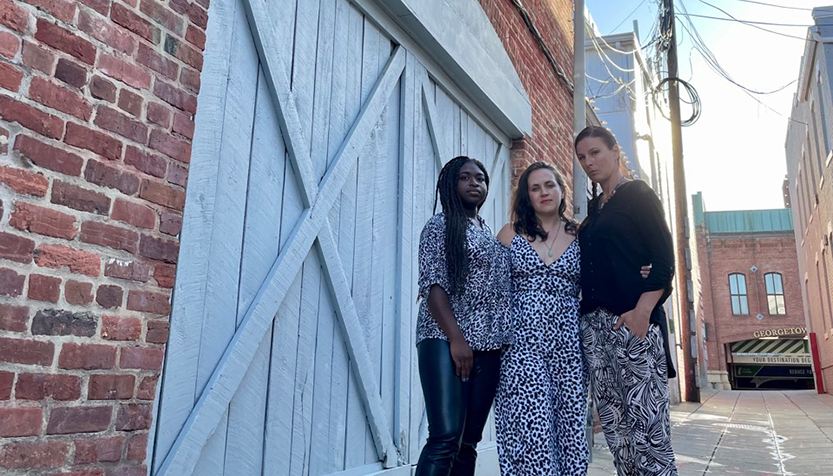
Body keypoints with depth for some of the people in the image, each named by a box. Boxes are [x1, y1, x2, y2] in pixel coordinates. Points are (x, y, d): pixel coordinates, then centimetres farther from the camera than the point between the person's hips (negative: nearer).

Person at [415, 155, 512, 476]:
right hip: (446, 341, -7)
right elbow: (432, 285, -9)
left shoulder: (491, 235, 23)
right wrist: (456, 339, -18)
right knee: (445, 440, -14)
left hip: (488, 347, 7)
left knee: (468, 442, 6)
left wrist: (503, 342, 12)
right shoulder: (440, 225, 3)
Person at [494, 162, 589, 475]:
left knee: (569, 424, 3)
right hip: (523, 342, -2)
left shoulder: (579, 236, 10)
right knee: (532, 428, -8)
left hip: (567, 343, 2)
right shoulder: (510, 234, 8)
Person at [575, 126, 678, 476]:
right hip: (594, 323, 7)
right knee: (613, 423, 6)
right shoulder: (593, 210, 21)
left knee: (645, 420, -8)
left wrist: (642, 311, -19)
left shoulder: (637, 195, 2)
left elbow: (663, 260, -7)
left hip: (632, 319, -7)